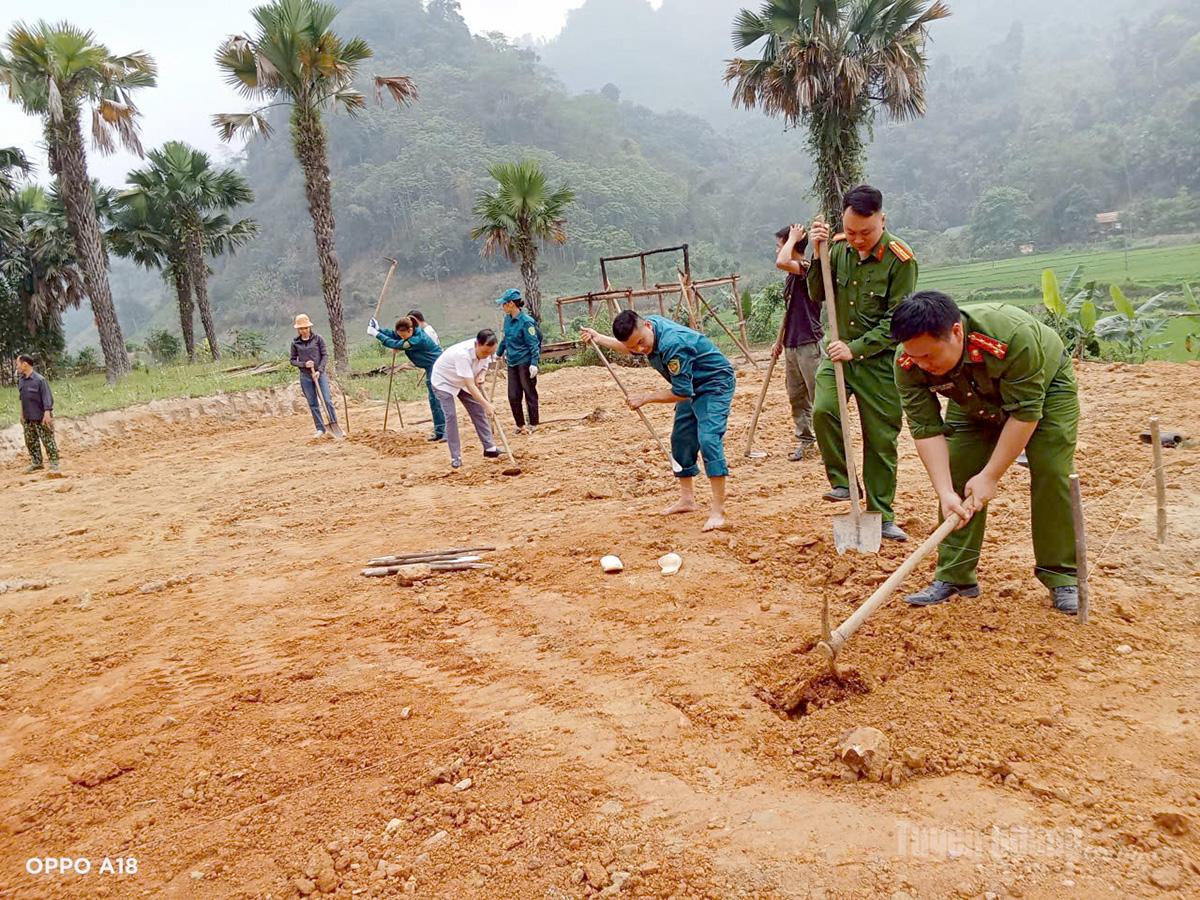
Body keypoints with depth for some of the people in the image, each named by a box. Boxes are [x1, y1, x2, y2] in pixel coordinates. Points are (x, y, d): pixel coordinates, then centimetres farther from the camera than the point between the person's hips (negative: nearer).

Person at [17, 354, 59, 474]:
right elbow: (22, 398, 17)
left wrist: (47, 414, -21)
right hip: (28, 419, 8)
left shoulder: (40, 379, -15)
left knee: (48, 441, -3)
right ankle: (36, 463, 24)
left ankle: (54, 464, 1)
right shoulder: (20, 380, 7)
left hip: (41, 417, -8)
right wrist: (22, 414, 18)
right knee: (30, 441, 13)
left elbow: (47, 398, -16)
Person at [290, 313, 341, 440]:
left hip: (320, 374, -2)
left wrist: (319, 370, -12)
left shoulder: (318, 338, -2)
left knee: (327, 400, -9)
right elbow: (293, 360, 6)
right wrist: (304, 364, -12)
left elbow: (324, 355, -1)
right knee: (313, 404, 5)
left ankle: (334, 423, 4)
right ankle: (320, 429, 12)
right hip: (305, 377, 2)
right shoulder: (295, 342, 2)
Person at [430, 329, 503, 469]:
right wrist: (487, 405, -46)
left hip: (463, 382, 7)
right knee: (450, 416, -16)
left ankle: (489, 447, 11)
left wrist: (481, 376, -22)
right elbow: (470, 386, -43)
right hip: (443, 381, -7)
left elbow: (484, 366, 2)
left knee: (478, 410, 2)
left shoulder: (485, 350, -20)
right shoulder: (463, 354, -42)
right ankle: (455, 457, -9)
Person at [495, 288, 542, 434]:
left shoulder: (526, 321, -16)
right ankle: (520, 425, 18)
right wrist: (499, 352, 33)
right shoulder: (507, 319, 6)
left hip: (526, 362, -7)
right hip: (512, 362, 7)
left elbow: (533, 344, -16)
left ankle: (533, 425, 16)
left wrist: (534, 363, -23)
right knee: (513, 396, 6)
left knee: (529, 393, 4)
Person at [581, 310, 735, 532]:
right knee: (681, 439, 12)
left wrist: (645, 398, -22)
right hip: (692, 386, 9)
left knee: (708, 439, -22)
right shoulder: (647, 328, -10)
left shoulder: (672, 345, -37)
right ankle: (687, 499, 25)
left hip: (715, 383, -9)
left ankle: (718, 511, -21)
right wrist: (599, 339, 11)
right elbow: (631, 348, 17)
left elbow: (682, 393, -29)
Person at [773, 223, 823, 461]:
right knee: (796, 396, 14)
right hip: (792, 344, 9)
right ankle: (806, 440, 23)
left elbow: (781, 263, -33)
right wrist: (780, 341, 23)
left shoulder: (807, 268, -13)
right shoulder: (792, 275, 15)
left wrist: (793, 238, -17)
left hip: (808, 344, -9)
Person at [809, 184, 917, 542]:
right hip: (839, 352, 3)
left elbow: (896, 321, -15)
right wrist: (818, 255, -10)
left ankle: (882, 515, 19)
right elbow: (817, 295, 4)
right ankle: (843, 481, 1)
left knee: (881, 439, 5)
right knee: (822, 410, -22)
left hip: (879, 361, -3)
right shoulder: (838, 248, 0)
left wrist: (855, 349, -22)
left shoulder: (900, 260, -14)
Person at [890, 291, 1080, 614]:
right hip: (975, 400, 3)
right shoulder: (908, 363, -32)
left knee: (1052, 476, -12)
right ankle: (954, 576, 1)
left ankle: (1062, 578, 1)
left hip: (1044, 386, -3)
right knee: (958, 477, -7)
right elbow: (926, 429, -27)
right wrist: (946, 493, -35)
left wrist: (990, 476, -32)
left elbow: (1025, 412, -35)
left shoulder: (1014, 336, -44)